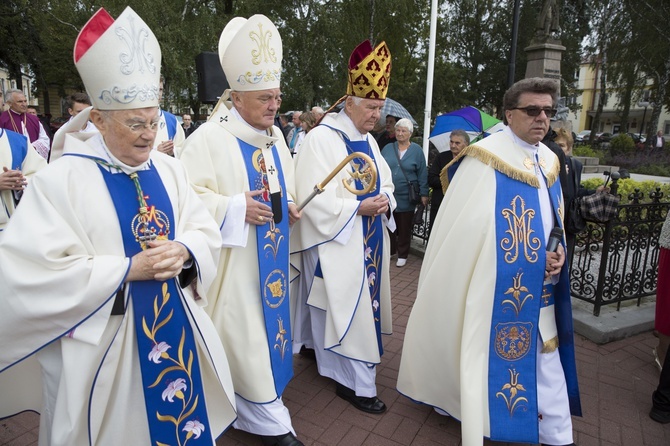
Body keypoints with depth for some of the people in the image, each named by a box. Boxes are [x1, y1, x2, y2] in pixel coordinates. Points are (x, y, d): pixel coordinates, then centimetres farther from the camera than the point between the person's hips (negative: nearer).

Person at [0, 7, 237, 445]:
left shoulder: (169, 170, 2)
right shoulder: (60, 180, -12)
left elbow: (207, 231, 5)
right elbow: (36, 270, -17)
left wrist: (184, 252, -17)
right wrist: (128, 268, -21)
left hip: (176, 325, 4)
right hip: (102, 341, -4)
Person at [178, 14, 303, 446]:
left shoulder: (275, 136, 8)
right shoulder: (209, 138, -15)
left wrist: (291, 207, -1)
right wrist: (235, 207, -23)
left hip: (271, 253, 8)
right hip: (234, 257, -7)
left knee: (269, 317, 16)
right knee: (244, 332, 1)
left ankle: (255, 402, 38)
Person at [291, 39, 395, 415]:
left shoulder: (368, 140, 11)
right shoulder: (322, 139, -14)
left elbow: (385, 182, 16)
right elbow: (315, 196, -20)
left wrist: (385, 200, -7)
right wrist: (358, 208, -22)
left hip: (369, 240, 9)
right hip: (337, 242, -8)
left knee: (363, 304, 16)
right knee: (346, 308, -1)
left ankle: (346, 371, 35)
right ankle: (356, 382, 13)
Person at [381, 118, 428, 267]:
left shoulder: (417, 150, 0)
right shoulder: (387, 148, 6)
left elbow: (422, 174, 0)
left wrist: (424, 194, -3)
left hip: (406, 197, -2)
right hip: (387, 195, 2)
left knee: (404, 228, 8)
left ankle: (402, 255, 22)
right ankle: (390, 250, 27)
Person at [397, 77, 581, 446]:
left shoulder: (548, 161, 10)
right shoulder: (487, 157, -13)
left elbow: (553, 220, 18)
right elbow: (472, 225, -16)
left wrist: (557, 251, -3)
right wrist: (533, 256, -15)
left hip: (538, 286, 7)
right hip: (496, 285, -7)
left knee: (545, 358, 14)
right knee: (491, 358, 6)